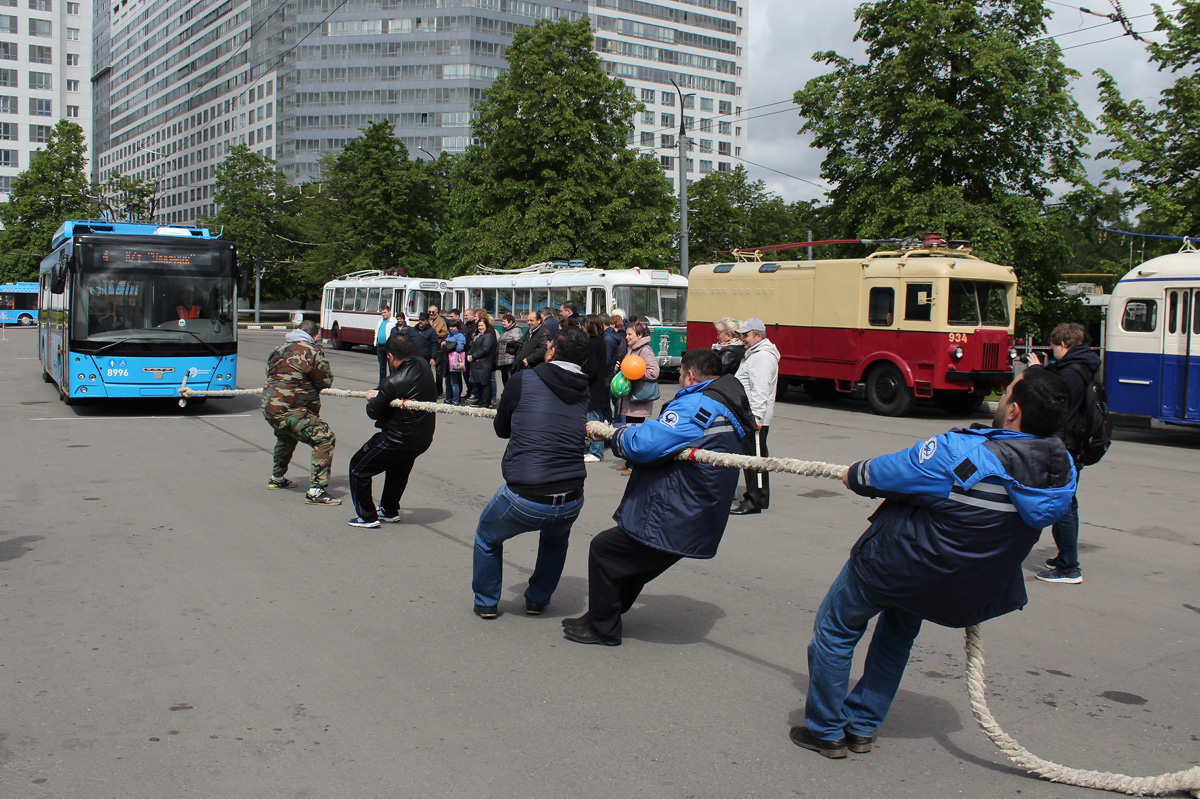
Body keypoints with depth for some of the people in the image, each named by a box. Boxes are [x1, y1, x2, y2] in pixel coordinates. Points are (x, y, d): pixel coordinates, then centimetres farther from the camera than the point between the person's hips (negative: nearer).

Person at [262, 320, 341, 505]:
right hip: (289, 411, -9)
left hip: (269, 407, 10)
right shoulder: (312, 351, -9)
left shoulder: (280, 349, 16)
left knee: (286, 437, 37)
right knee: (325, 438, -14)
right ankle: (315, 491, -20)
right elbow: (326, 381, -6)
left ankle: (277, 478, 54)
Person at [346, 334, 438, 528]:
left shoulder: (393, 384, -27)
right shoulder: (424, 367, -6)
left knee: (358, 467, 10)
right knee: (398, 470, 34)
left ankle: (367, 517, 14)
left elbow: (373, 412, -13)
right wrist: (380, 393, 9)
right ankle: (390, 510, 47)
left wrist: (372, 399, 9)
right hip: (423, 438, 8)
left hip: (397, 440, -8)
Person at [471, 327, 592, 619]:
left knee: (487, 538, 27)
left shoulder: (523, 380, -3)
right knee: (555, 540, 37)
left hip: (524, 497, -3)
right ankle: (538, 600, 43)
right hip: (571, 502, 4)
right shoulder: (583, 392, 7)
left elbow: (501, 429, 11)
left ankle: (486, 602, 35)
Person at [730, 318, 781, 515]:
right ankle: (760, 497, 23)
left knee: (755, 456, -7)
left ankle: (754, 501, -4)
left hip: (756, 417, -11)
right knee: (750, 456, 15)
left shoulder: (763, 357, -15)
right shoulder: (753, 354, 20)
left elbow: (760, 390, -22)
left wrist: (756, 417, -26)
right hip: (748, 415, 11)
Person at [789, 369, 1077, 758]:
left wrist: (855, 475, 6)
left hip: (899, 562, -7)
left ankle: (826, 730, 26)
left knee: (836, 628, 16)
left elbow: (887, 473, -16)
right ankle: (862, 726, 38)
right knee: (899, 631, 32)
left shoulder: (958, 453, -32)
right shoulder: (1060, 467, -12)